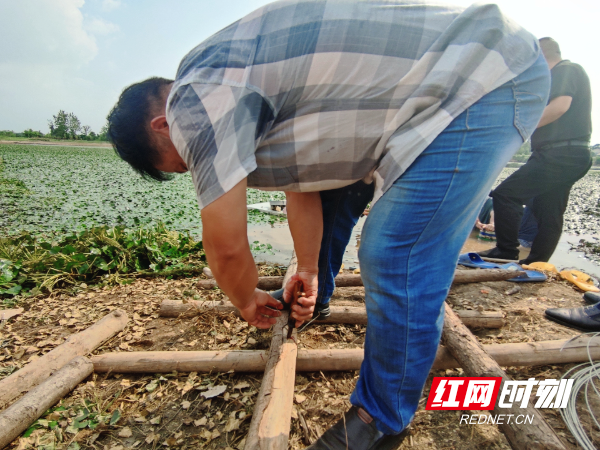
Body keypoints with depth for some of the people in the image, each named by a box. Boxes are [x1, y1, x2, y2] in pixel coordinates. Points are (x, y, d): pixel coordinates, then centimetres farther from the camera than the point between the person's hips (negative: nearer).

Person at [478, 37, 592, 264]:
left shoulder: (566, 70, -4)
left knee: (505, 194, -15)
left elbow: (560, 106, -20)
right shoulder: (572, 73, 27)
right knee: (549, 216, 9)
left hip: (559, 154, -11)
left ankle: (506, 252, -12)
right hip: (572, 156, 11)